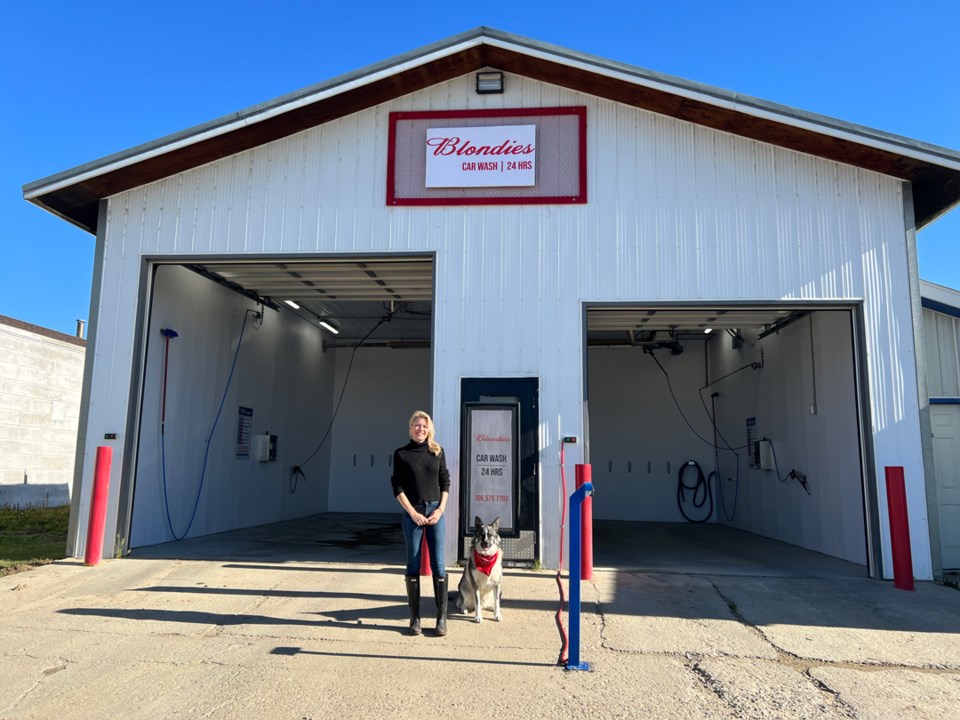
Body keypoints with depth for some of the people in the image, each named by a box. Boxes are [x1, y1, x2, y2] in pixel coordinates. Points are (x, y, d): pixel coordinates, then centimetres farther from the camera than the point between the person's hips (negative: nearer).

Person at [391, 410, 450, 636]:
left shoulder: (438, 452, 7)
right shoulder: (401, 454, 1)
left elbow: (445, 482, 9)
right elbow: (397, 487, -1)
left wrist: (440, 509, -4)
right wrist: (413, 513, -8)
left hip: (436, 511, 1)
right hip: (412, 512, -1)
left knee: (438, 564, -1)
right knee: (413, 565, 4)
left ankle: (442, 618, 6)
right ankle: (415, 618, 12)